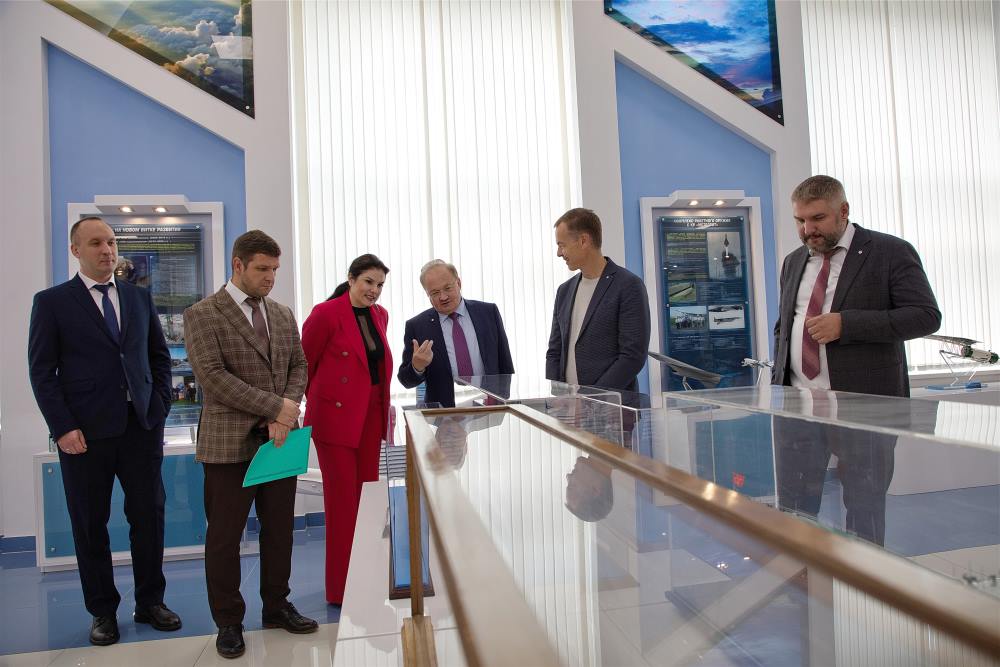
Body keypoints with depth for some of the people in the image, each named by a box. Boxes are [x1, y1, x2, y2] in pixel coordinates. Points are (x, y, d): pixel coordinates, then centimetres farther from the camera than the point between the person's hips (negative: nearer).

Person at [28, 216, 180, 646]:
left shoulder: (140, 297, 10)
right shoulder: (52, 302, 0)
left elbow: (159, 356, 15)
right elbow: (42, 371, -3)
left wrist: (160, 406, 5)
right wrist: (62, 428, -10)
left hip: (142, 425, 3)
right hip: (85, 432, -3)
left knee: (149, 515, 8)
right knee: (90, 524, 8)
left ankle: (150, 602, 24)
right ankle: (102, 611, 24)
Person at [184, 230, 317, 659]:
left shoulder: (283, 315, 11)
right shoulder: (202, 314, -6)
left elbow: (298, 367, 10)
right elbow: (212, 376, -15)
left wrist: (285, 416, -7)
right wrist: (275, 406, -16)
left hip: (279, 439, 5)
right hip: (229, 443, -5)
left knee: (279, 529, 14)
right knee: (225, 536, 7)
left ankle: (277, 606, 30)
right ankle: (228, 621, 23)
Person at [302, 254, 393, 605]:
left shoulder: (380, 315, 10)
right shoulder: (326, 313, -10)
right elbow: (304, 363, -2)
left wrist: (383, 404, 14)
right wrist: (321, 399, 8)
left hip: (371, 415, 6)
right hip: (336, 415, -6)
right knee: (343, 500, 0)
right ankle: (340, 588, 14)